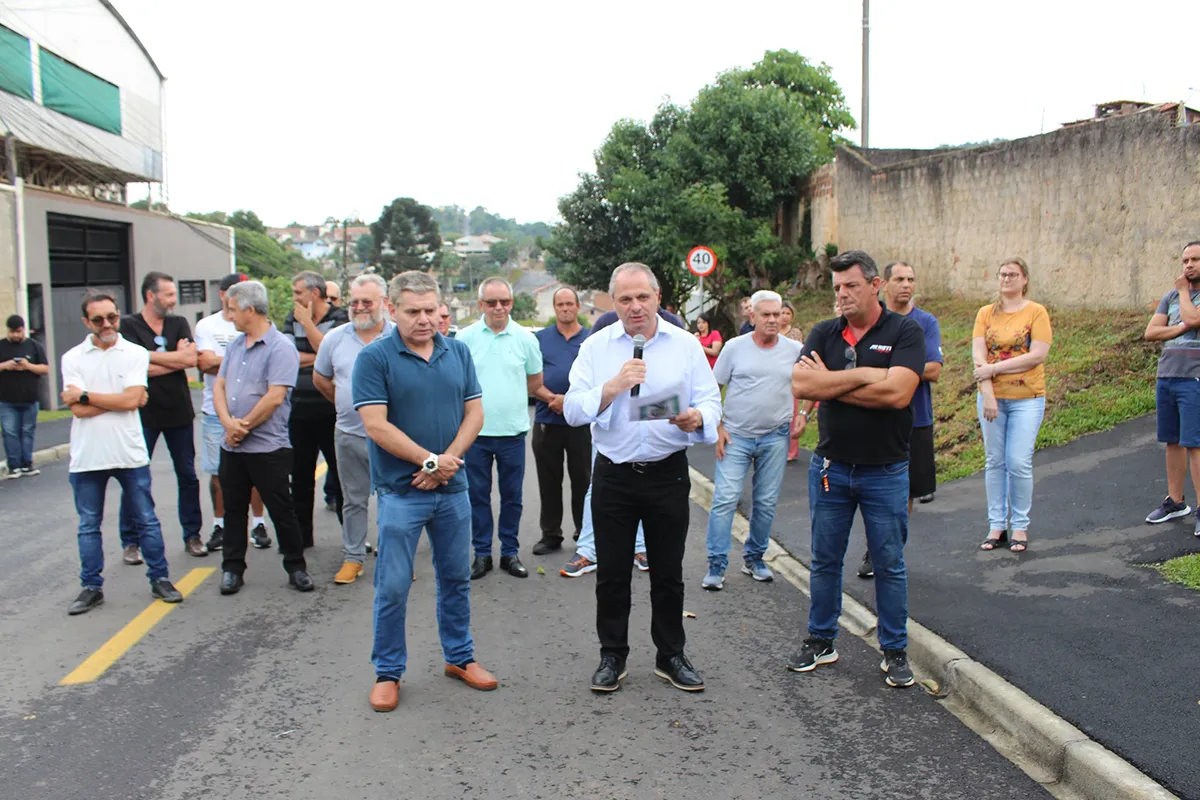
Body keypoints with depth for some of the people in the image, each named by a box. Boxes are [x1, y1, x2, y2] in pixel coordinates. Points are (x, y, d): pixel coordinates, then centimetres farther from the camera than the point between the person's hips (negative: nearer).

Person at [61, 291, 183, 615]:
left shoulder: (136, 354, -1)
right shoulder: (73, 358, 1)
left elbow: (132, 399, -14)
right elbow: (78, 410, -9)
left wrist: (85, 396, -8)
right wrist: (120, 399, -10)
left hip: (130, 453, -1)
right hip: (87, 457, 1)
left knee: (146, 521, 7)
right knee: (88, 526, 11)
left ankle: (160, 578, 18)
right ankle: (91, 587, 22)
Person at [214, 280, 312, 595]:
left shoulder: (280, 347, -12)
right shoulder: (235, 345, 12)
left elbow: (275, 396, -19)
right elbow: (219, 385, 8)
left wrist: (243, 427, -13)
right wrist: (228, 422, -10)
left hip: (267, 448, -7)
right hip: (232, 447, 7)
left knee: (281, 510, 2)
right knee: (233, 509, 14)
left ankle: (296, 567, 16)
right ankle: (232, 569, 26)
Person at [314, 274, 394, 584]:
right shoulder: (335, 338, 4)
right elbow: (320, 378, 17)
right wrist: (345, 404, 14)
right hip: (350, 435, 3)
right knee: (354, 500, 12)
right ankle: (353, 557, 23)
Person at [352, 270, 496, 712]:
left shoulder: (458, 352, 5)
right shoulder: (374, 357, -9)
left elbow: (474, 413, 4)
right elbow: (376, 425, -15)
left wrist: (448, 461, -10)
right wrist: (431, 460, -14)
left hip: (452, 488, 4)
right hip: (400, 491, -4)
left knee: (456, 577, 15)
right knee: (393, 586, 3)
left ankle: (459, 657, 31)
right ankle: (388, 672, 19)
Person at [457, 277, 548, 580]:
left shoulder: (525, 338, 2)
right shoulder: (465, 338, 0)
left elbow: (534, 385, 11)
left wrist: (555, 399, -2)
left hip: (513, 431, 1)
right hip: (475, 430, 0)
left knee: (512, 495, 9)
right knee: (477, 495, 7)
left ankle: (510, 552, 22)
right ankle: (482, 553, 20)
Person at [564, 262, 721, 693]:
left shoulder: (686, 345, 2)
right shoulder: (595, 347, 1)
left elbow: (711, 402, -2)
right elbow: (572, 410, -6)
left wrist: (697, 418, -24)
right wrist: (612, 387, -21)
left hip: (668, 474, 0)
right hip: (613, 475, 0)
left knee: (668, 573, 11)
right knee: (612, 573, 8)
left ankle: (671, 656, 26)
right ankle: (612, 656, 24)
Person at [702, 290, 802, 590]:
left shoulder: (794, 350, 2)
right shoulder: (735, 347, -2)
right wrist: (718, 427, -5)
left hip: (775, 438, 2)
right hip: (736, 436, -2)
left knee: (766, 503, 10)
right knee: (725, 499, -8)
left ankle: (754, 558, 26)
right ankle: (716, 566, 1)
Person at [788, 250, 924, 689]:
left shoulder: (904, 332, -7)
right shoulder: (824, 333, 3)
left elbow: (896, 392, -23)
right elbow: (800, 384, -13)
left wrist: (829, 383, -15)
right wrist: (865, 375, -17)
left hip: (886, 471, -3)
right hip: (830, 467, 3)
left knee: (890, 565, 8)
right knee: (825, 560, 12)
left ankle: (895, 652, 22)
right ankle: (820, 641, 27)